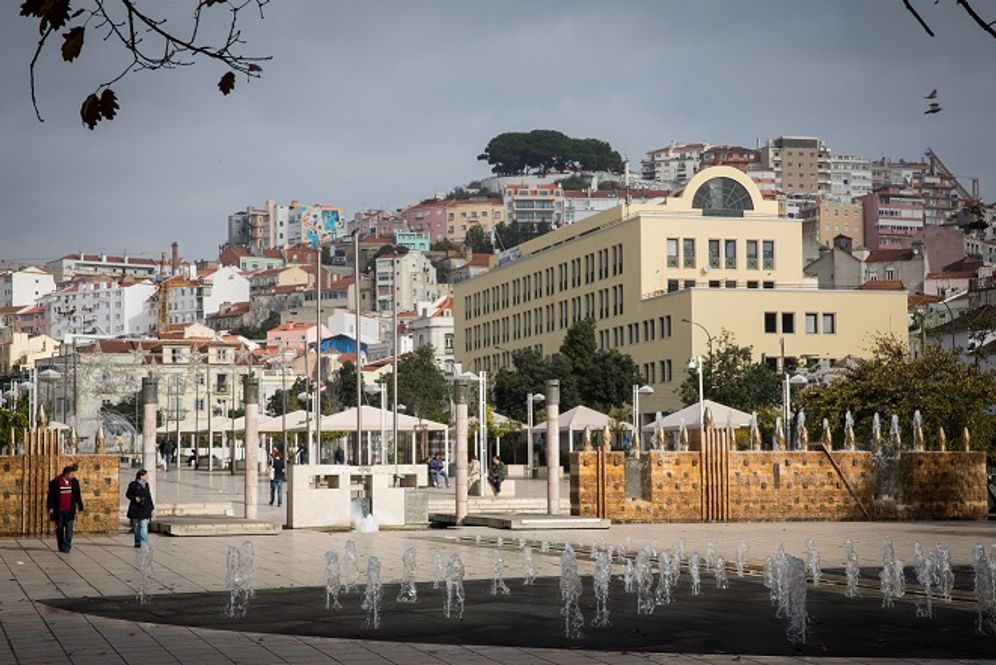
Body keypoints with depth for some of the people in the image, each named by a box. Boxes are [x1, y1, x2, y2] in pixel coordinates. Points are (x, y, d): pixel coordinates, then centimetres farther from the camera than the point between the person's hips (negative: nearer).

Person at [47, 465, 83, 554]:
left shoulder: (75, 482, 4)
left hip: (70, 511, 1)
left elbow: (78, 496, 10)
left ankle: (67, 547, -4)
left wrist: (80, 507, 11)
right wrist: (50, 508, -9)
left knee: (69, 529, -6)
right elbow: (51, 496, -4)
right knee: (59, 529, 8)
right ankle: (61, 546, 19)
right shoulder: (55, 482, -6)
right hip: (59, 511, -1)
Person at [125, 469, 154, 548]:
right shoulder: (133, 484, -5)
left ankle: (144, 543, -12)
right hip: (136, 509, -3)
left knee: (144, 526, -7)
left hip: (145, 510, 3)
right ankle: (137, 542, 15)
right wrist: (135, 498, -18)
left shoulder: (146, 485, 12)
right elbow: (128, 494, -2)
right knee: (137, 527, 6)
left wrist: (151, 505, 14)